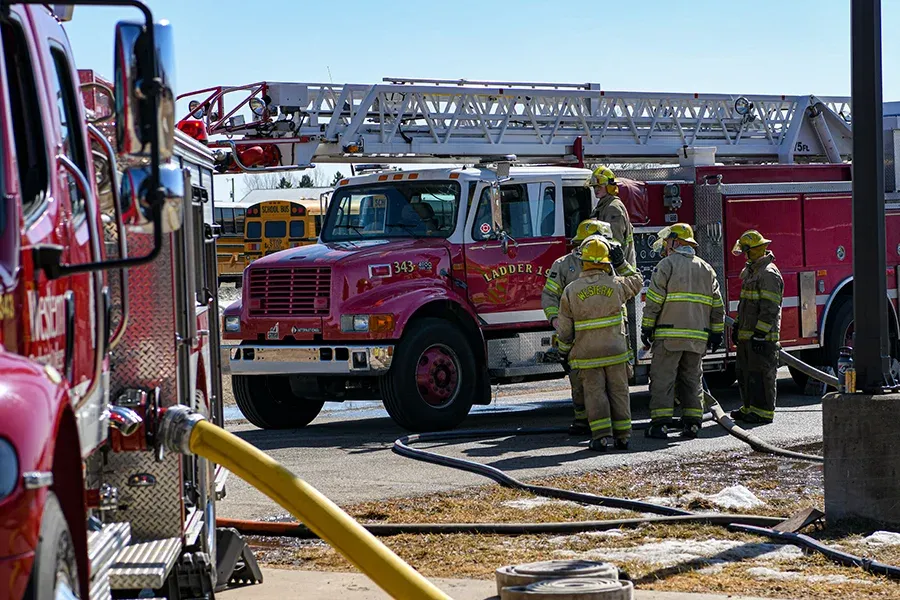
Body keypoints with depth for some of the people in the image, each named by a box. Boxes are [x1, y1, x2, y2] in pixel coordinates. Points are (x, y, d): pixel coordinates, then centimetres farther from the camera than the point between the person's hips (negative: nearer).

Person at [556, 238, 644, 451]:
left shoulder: (571, 290, -6)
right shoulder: (616, 284, -5)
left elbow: (565, 328, -1)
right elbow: (637, 282, 18)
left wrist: (564, 349, 14)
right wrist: (621, 263, 23)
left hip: (587, 352, -1)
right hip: (615, 349, 1)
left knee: (594, 393, 2)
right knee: (619, 391, 8)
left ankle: (602, 435, -7)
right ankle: (623, 435, 10)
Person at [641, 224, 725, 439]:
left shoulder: (667, 264, -2)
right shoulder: (706, 269, 15)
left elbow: (653, 300, -8)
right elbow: (717, 305, 13)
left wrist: (646, 328, -3)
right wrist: (716, 333, 17)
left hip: (669, 335, -5)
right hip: (698, 337, 5)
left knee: (663, 378, -4)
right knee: (692, 380, 11)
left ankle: (660, 423, -10)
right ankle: (692, 423, 8)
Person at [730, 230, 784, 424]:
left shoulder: (769, 273, -15)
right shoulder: (750, 271, 17)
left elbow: (770, 308, -20)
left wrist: (760, 334, -23)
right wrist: (737, 325, 23)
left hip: (762, 336, -10)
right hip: (747, 334, 10)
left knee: (760, 375, -6)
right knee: (745, 373, 14)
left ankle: (764, 412, -2)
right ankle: (749, 408, 23)